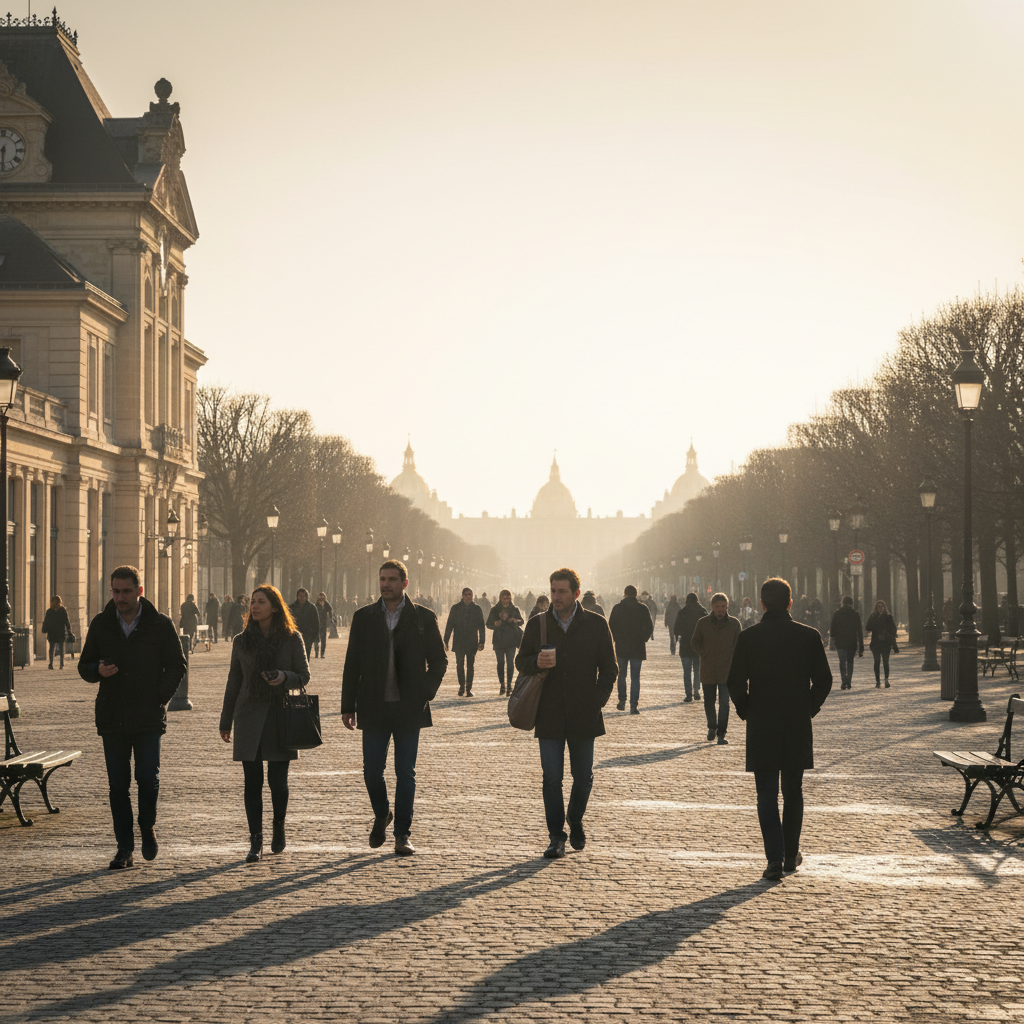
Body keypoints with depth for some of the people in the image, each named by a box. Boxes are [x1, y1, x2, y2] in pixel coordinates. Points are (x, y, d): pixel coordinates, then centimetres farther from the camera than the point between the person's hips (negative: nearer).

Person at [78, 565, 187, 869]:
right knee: (118, 785, 3)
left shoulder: (160, 624, 0)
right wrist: (98, 670, -12)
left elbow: (177, 665, 6)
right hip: (112, 717, 2)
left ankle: (147, 829, 21)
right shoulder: (101, 625, 6)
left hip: (149, 718, -2)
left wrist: (160, 697, -5)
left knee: (148, 778, -6)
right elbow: (84, 665, 11)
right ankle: (124, 848, 9)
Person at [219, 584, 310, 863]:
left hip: (280, 716, -1)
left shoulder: (292, 639, 1)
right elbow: (233, 683, 13)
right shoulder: (242, 641, 8)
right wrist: (225, 722, 13)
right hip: (249, 716, 1)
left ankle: (279, 829, 27)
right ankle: (255, 842, -2)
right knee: (252, 780, -4)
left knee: (277, 779, 3)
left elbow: (304, 676, 3)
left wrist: (284, 677, -19)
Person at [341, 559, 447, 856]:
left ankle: (402, 834, 10)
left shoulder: (423, 618, 2)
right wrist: (348, 706, 3)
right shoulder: (363, 617, 6)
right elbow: (352, 664, 7)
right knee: (372, 771, 2)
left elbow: (439, 661, 8)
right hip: (374, 709, 1)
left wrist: (426, 694, -4)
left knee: (406, 774, 1)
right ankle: (381, 815, 29)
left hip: (409, 709, -1)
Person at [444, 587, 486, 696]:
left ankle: (469, 688, 7)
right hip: (459, 642, 0)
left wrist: (481, 642, 0)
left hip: (472, 642, 0)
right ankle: (462, 686, 16)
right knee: (460, 664, -2)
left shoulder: (477, 609, 7)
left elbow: (481, 627, 8)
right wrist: (446, 641, 1)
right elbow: (449, 625, 7)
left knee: (470, 666, 0)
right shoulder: (455, 608, 6)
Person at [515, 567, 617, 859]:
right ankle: (556, 837, 1)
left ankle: (575, 822, 34)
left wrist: (597, 700, -5)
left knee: (583, 777, 9)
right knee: (551, 778, -4)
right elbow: (521, 662, 11)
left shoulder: (596, 624, 2)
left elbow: (609, 668, 6)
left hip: (583, 715, 0)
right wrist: (536, 663, -12)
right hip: (549, 715, 0)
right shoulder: (537, 624, 5)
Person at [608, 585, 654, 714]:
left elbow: (611, 627, -2)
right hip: (638, 648, 0)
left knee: (622, 675, 17)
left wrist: (616, 639, 10)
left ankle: (622, 702, 18)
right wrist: (643, 639, 9)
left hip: (621, 647, 0)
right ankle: (634, 705, -6)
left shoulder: (617, 608, -3)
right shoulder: (643, 609, -3)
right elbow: (650, 627, -2)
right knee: (635, 678, 1)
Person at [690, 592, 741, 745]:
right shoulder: (703, 623, 0)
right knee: (709, 701, 13)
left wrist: (734, 657, -4)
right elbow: (694, 641, 12)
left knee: (724, 703, -10)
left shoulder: (734, 623, 0)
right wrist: (701, 653, -4)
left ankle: (721, 734, -5)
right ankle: (712, 727, 37)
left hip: (726, 670, -1)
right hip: (708, 670, 2)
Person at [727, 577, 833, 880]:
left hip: (761, 728, -1)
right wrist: (809, 708, 13)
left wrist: (746, 711, 8)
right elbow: (824, 680, -1)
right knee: (793, 793, 15)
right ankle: (791, 855, 21)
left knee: (767, 795, 2)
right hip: (798, 728, 1)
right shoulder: (809, 636, -2)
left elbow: (736, 683, -7)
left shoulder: (748, 637, -6)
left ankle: (775, 858, -8)